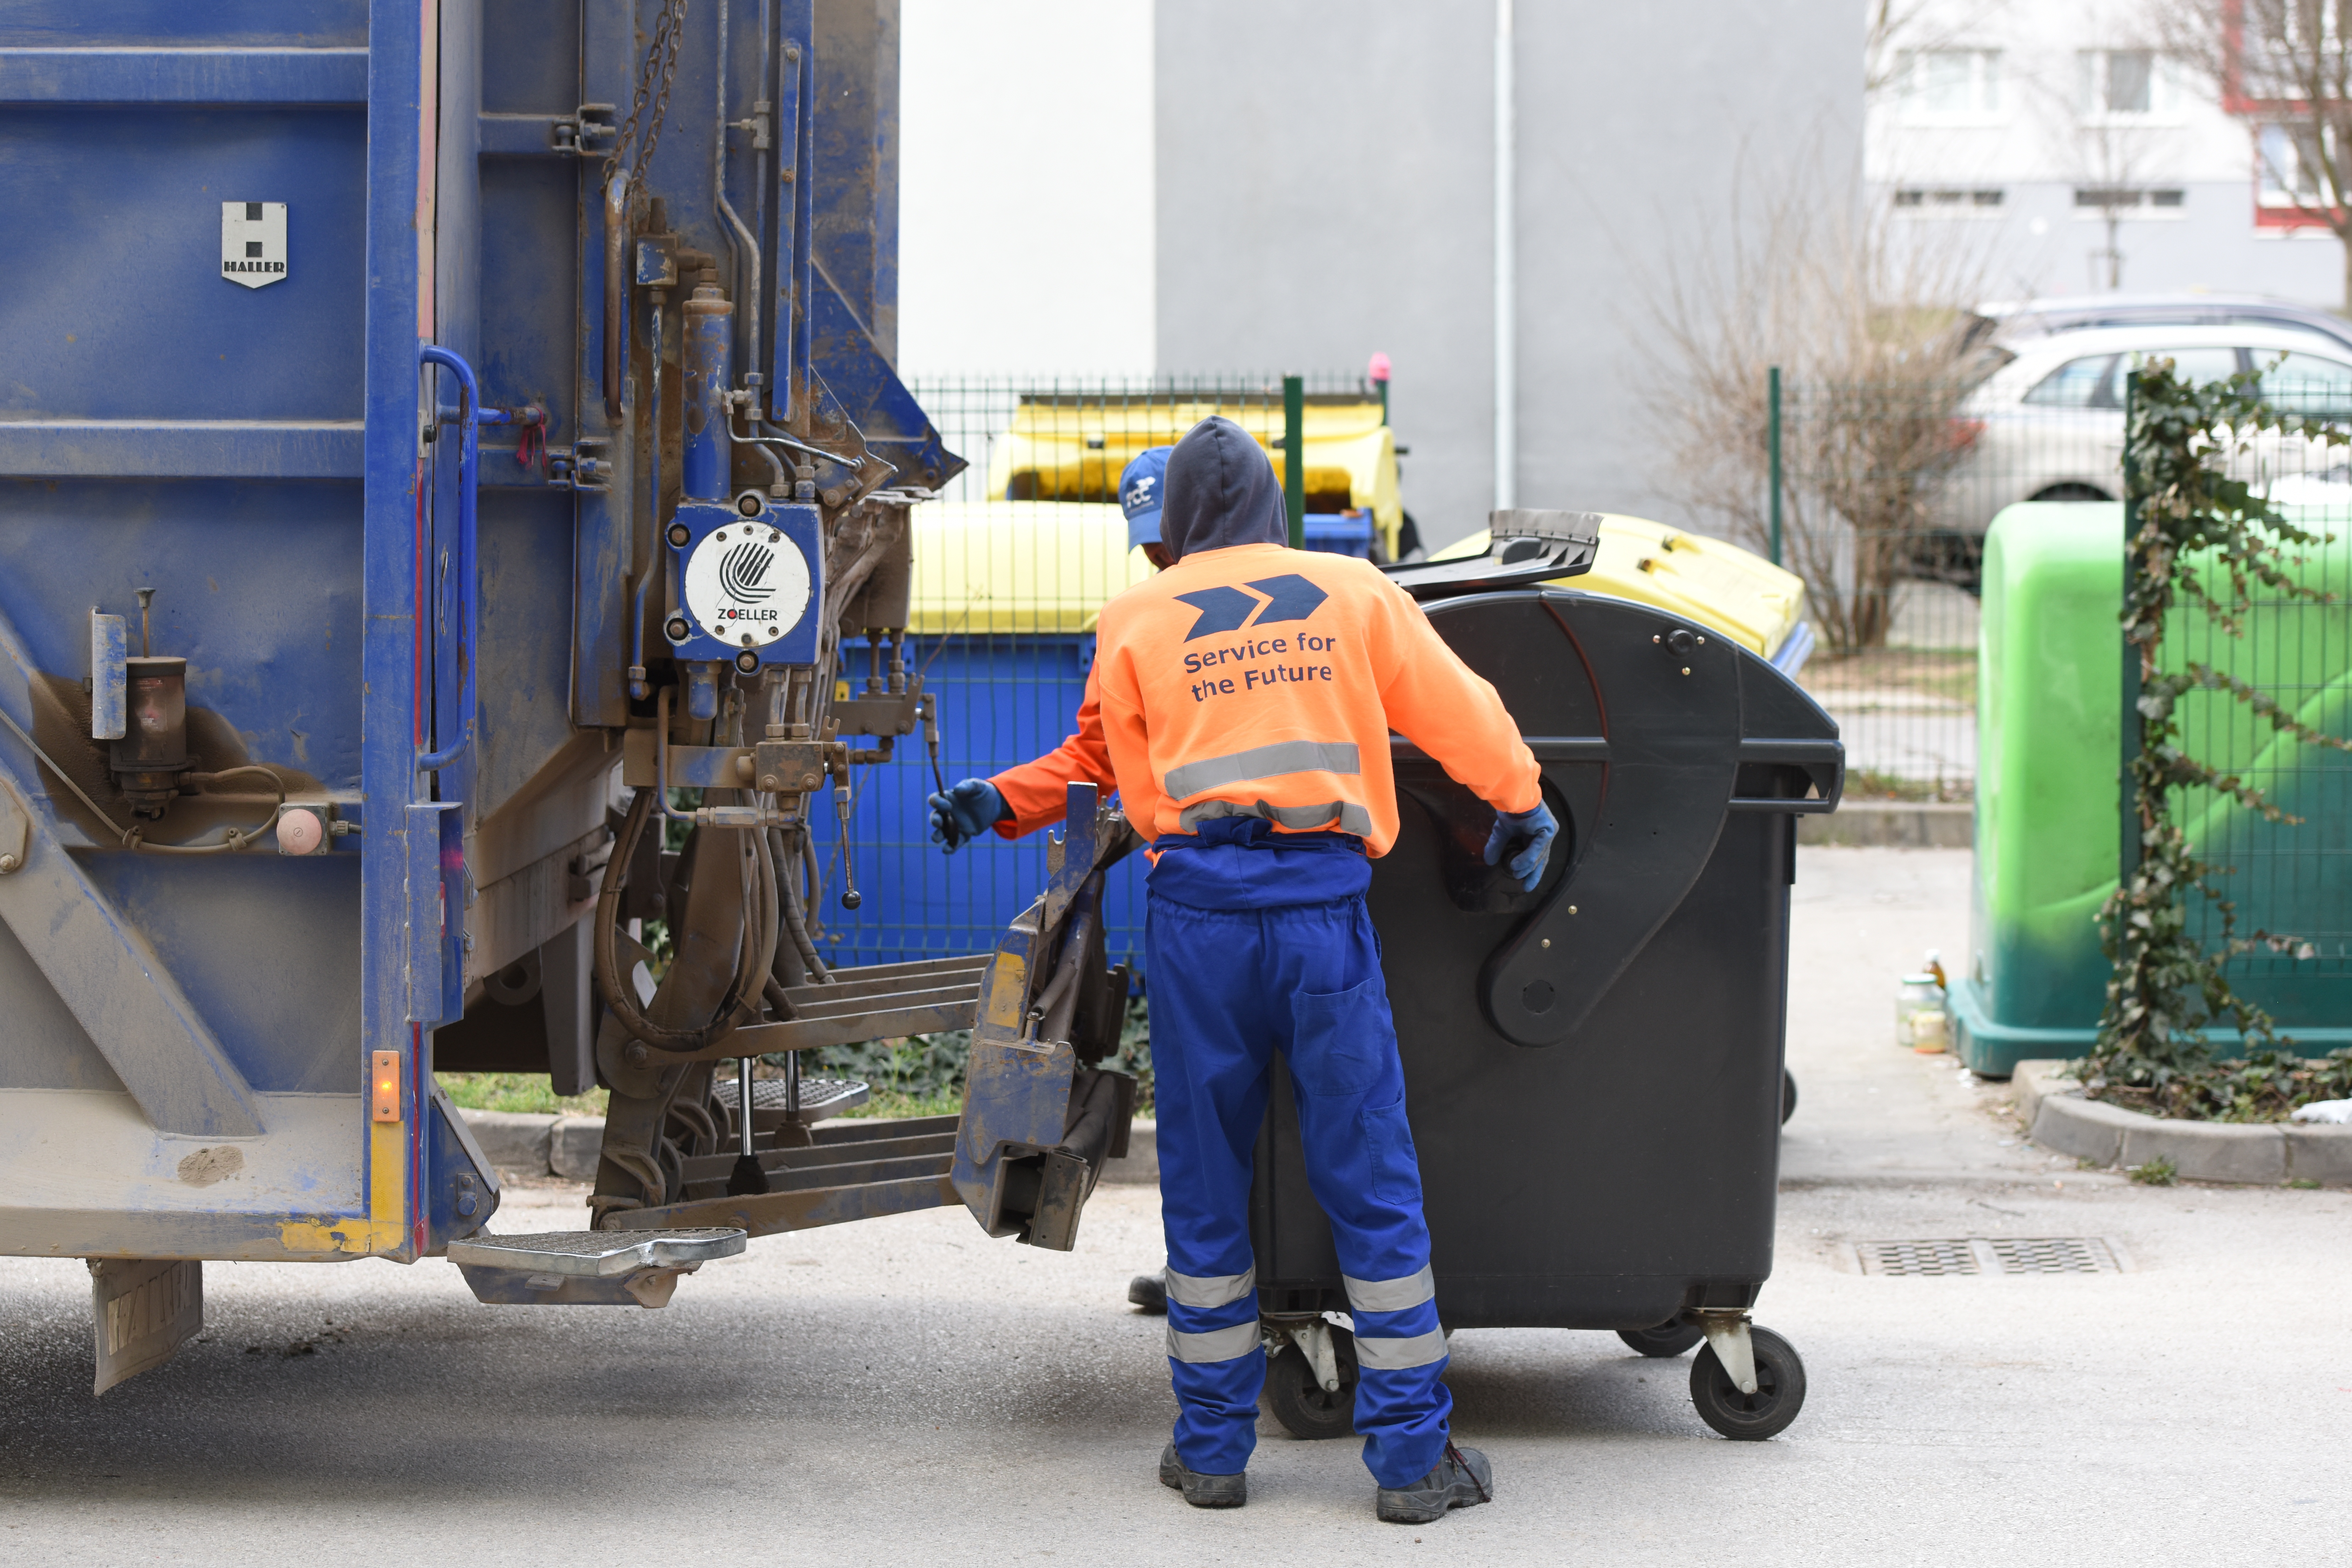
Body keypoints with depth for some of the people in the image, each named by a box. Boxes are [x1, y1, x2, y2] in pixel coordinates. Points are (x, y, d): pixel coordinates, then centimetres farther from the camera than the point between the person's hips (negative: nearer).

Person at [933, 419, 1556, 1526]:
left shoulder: (1135, 622, 8)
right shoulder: (1351, 592, 10)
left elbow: (1135, 784, 12)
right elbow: (1456, 709, 14)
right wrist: (1520, 803, 28)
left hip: (1197, 905, 0)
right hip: (1324, 902, 0)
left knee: (1204, 1183, 10)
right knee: (1369, 1179, 4)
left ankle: (1213, 1446, 15)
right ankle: (1412, 1457, 4)